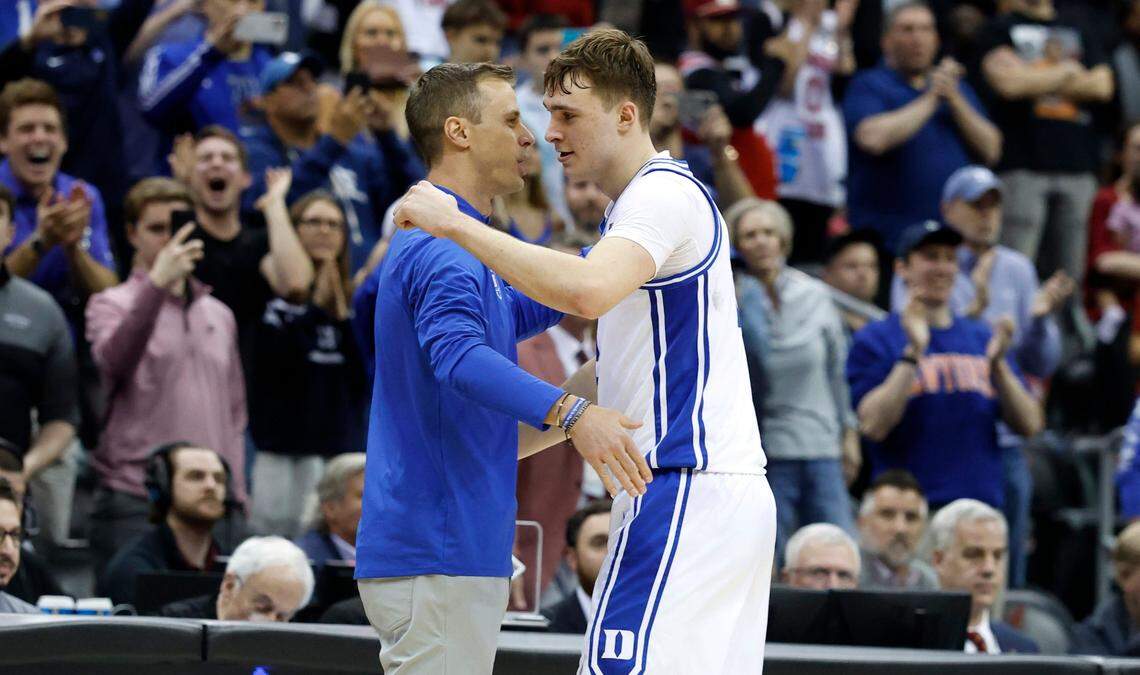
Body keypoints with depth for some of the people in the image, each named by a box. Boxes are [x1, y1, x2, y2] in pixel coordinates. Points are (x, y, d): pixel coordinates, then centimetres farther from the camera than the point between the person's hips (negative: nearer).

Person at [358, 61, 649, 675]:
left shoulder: (440, 245, 20)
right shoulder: (442, 249, -14)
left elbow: (518, 311, 34)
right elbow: (457, 355, -32)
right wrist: (568, 412, -45)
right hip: (437, 556, -11)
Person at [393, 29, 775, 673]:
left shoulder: (667, 193, -10)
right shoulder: (645, 201, 23)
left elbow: (586, 291, -31)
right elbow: (621, 380, 27)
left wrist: (456, 223, -24)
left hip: (688, 493, -10)